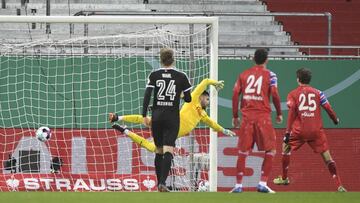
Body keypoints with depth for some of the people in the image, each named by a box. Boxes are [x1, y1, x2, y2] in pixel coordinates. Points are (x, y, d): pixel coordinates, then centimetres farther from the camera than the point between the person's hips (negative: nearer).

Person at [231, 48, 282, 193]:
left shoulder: (244, 74, 12)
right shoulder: (269, 75, 3)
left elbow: (235, 94, 5)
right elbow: (275, 94, -7)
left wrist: (235, 116, 11)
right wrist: (279, 113, 5)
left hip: (247, 116, 3)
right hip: (263, 117, -3)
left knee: (243, 151, 7)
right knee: (270, 151, 6)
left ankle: (238, 185, 6)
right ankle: (263, 184, -3)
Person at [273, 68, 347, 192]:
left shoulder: (293, 94, 4)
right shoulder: (317, 93, 7)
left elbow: (291, 113, -7)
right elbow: (329, 109, 4)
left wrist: (287, 133, -10)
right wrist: (335, 120, 24)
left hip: (299, 131, -1)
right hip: (316, 130, 1)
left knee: (286, 147, 24)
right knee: (327, 156, 2)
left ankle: (284, 178, 30)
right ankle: (339, 185, -8)